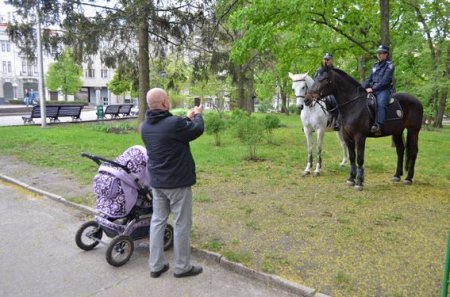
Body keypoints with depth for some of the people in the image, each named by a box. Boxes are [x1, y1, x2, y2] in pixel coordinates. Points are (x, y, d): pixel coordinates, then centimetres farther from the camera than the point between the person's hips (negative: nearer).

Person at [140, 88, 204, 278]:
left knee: (157, 221, 15)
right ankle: (182, 267, 19)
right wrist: (197, 115, 13)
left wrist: (187, 118, 20)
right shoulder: (173, 123, -24)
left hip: (156, 182, 8)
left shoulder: (145, 126, 2)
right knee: (181, 224, 6)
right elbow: (197, 130, -7)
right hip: (177, 182, -7)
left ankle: (156, 265, 23)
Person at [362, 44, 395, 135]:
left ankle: (378, 126, -46)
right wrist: (363, 88, 1)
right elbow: (369, 78, 17)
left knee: (380, 103, -33)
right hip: (373, 90, 7)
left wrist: (373, 88, -19)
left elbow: (385, 80, -12)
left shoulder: (389, 65, -1)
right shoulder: (375, 65, 20)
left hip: (384, 90, -7)